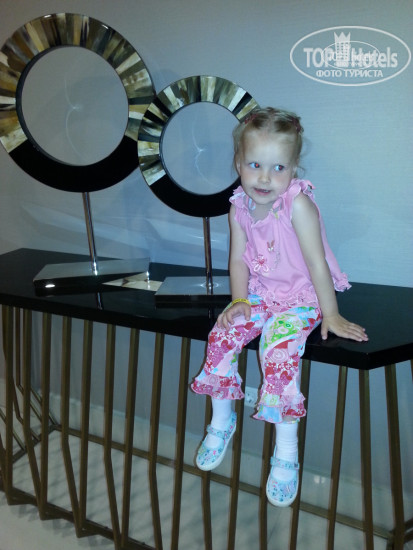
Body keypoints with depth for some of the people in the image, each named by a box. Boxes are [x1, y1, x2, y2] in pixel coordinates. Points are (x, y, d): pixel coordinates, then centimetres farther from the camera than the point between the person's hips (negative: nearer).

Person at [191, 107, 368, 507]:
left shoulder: (298, 205, -22)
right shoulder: (239, 207, -4)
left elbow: (317, 263, -19)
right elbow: (238, 258, 4)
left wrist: (330, 315, -16)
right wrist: (238, 301, -7)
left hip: (299, 299, -5)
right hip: (257, 295, 6)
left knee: (279, 357, -25)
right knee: (221, 338, -11)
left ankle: (286, 452, -6)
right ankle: (222, 421, 14)